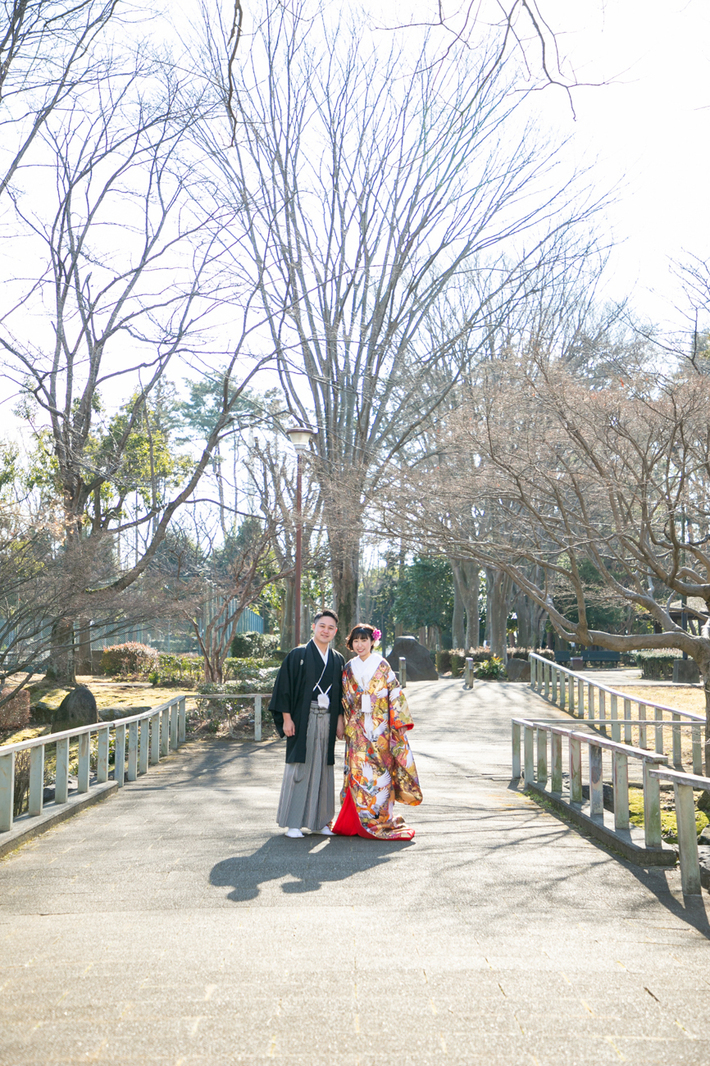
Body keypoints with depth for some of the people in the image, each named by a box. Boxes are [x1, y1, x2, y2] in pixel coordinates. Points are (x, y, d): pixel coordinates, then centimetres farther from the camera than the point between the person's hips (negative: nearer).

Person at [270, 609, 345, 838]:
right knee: (300, 768, -3)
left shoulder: (338, 660, 11)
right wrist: (287, 718, -10)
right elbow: (285, 687, -4)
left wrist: (339, 720, 8)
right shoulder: (298, 655, -2)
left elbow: (341, 693, 15)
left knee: (323, 769, 7)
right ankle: (293, 823, 4)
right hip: (303, 720, -4)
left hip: (327, 721, 4)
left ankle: (320, 821, 16)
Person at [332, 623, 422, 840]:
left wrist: (398, 722, -6)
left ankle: (379, 819, 5)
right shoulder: (349, 668, 10)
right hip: (358, 729, 3)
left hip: (379, 727, -3)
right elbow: (345, 699, 14)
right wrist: (345, 724, 9)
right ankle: (357, 822, 6)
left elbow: (395, 694, -1)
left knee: (379, 770, -3)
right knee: (358, 771, 0)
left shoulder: (382, 665, 1)